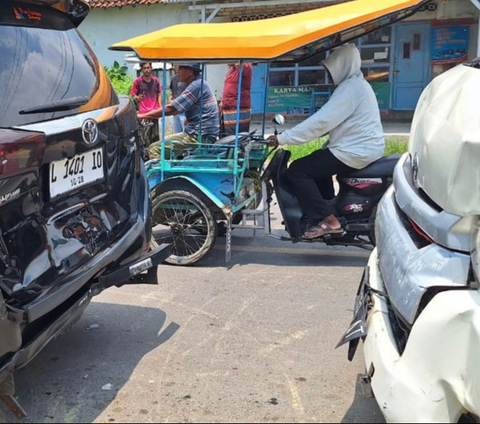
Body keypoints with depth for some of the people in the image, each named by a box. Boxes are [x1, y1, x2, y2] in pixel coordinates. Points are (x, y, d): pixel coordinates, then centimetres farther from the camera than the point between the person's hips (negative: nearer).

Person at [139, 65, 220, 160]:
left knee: (155, 148, -14)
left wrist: (142, 116, -9)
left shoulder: (197, 85, -16)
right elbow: (178, 109, 23)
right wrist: (151, 116, 17)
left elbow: (170, 109, -17)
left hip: (200, 137, -11)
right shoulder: (199, 83, 16)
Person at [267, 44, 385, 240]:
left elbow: (321, 122, -24)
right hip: (363, 147, 11)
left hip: (355, 152, -11)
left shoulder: (350, 88, -17)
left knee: (297, 170, -9)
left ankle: (327, 220, -10)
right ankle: (328, 208, 29)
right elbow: (329, 120, 18)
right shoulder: (355, 83, 16)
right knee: (317, 161, 29)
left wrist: (282, 138, -22)